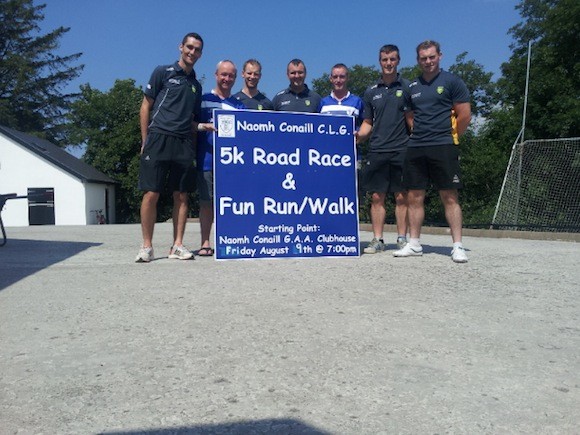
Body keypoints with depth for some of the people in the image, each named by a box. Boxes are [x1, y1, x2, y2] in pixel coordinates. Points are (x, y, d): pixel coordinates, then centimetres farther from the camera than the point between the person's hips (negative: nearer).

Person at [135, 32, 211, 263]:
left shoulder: (196, 85, 21)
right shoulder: (163, 72, 7)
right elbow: (145, 107, 3)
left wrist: (202, 126, 3)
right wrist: (145, 141, -3)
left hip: (184, 144, 5)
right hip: (159, 139, -4)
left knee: (181, 196, 3)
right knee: (151, 194, -6)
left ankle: (177, 245, 9)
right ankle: (147, 246, 2)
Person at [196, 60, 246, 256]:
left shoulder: (239, 105, 16)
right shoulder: (203, 100, 10)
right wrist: (204, 126, -13)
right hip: (207, 159, -1)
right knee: (206, 201, 1)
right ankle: (205, 243, 8)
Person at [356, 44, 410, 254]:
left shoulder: (407, 87, 5)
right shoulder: (371, 92, 13)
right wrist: (356, 138, -4)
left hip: (402, 150, -2)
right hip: (377, 151, 2)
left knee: (402, 197, 2)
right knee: (377, 197, 3)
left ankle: (402, 239, 11)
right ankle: (377, 240, 9)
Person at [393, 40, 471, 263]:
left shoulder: (452, 81, 2)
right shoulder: (412, 86, 16)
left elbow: (464, 115, -1)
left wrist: (449, 137, 4)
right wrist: (417, 134, 10)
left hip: (443, 148, -5)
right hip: (415, 148, 5)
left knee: (450, 197, -5)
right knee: (414, 197, 5)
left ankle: (458, 246, -1)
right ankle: (414, 244, 13)